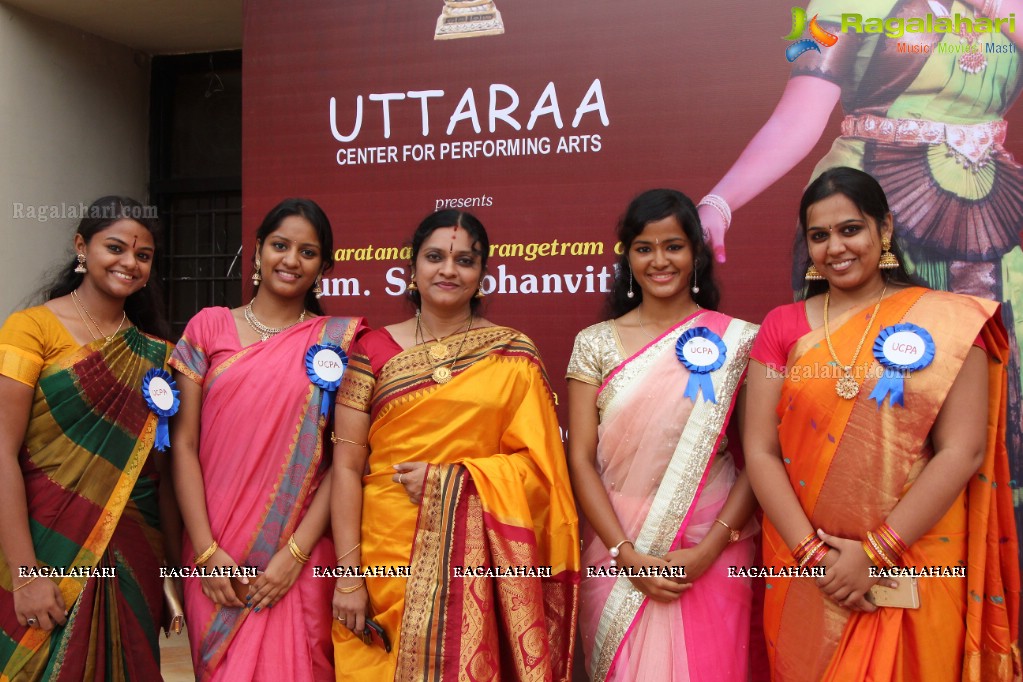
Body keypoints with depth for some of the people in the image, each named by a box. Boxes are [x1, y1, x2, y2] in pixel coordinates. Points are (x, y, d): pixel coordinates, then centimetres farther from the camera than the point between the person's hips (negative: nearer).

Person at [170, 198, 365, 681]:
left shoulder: (336, 339, 1)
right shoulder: (209, 327, 4)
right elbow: (184, 443, 1)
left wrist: (295, 553, -10)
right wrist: (206, 550, -6)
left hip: (298, 559, -1)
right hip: (214, 556, 1)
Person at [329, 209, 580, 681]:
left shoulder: (513, 355, 2)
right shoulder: (375, 351, 2)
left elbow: (540, 463, -1)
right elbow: (347, 466, -2)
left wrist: (451, 479, -13)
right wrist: (348, 575, -8)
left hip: (478, 559, 0)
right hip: (388, 554, 1)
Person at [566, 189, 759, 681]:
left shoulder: (737, 340, -1)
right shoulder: (595, 343, 1)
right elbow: (581, 459, -2)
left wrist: (711, 547, -13)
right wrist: (626, 554, -11)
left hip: (711, 555, 0)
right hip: (619, 552, 1)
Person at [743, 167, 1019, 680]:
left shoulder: (949, 321, -4)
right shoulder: (783, 327, 2)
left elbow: (962, 451, -10)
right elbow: (760, 451, -3)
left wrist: (877, 552, -13)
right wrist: (811, 553, -13)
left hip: (916, 571, -2)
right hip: (805, 575, 2)